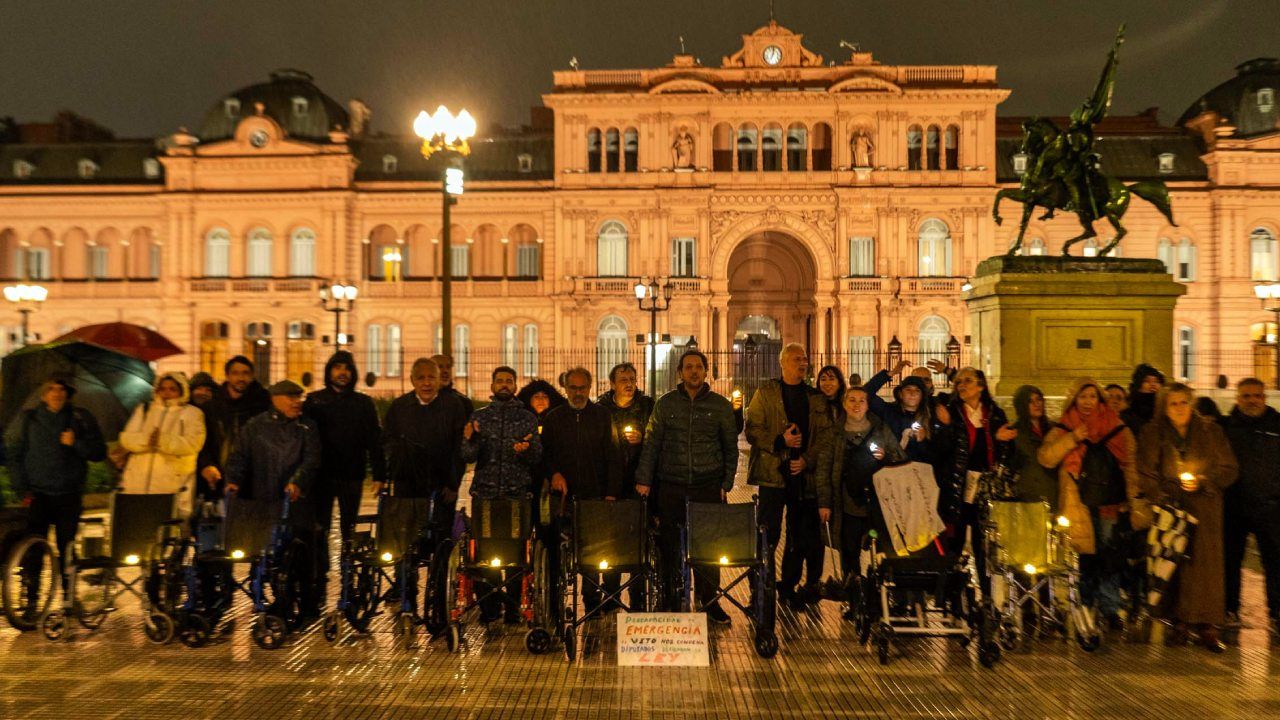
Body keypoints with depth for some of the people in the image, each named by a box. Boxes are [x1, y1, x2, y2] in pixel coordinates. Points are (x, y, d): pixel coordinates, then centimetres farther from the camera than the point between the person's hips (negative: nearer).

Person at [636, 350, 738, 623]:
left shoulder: (721, 406, 7)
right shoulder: (665, 403, 7)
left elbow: (731, 447, 11)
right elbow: (651, 444, 6)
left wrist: (726, 484, 4)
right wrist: (644, 480, -1)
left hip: (709, 487, 0)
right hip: (671, 487, 0)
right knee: (670, 546, 3)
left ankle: (709, 600, 16)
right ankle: (670, 602, 15)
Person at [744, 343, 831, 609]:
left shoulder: (816, 397, 11)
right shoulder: (766, 392, 2)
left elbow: (825, 434, 6)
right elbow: (752, 429, -5)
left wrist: (807, 460, -7)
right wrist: (780, 442, -17)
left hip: (804, 474, 4)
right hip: (773, 473, -4)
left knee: (801, 536, 9)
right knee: (769, 533, -4)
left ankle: (789, 586, 23)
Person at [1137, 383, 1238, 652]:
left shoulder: (1210, 431, 9)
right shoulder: (1152, 433, 6)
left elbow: (1229, 469, 10)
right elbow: (1146, 473, 2)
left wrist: (1203, 481, -7)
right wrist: (1163, 502, -9)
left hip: (1204, 510, 1)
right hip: (1170, 508, -1)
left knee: (1206, 564, -5)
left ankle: (1208, 627, 0)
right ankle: (1179, 623, 5)